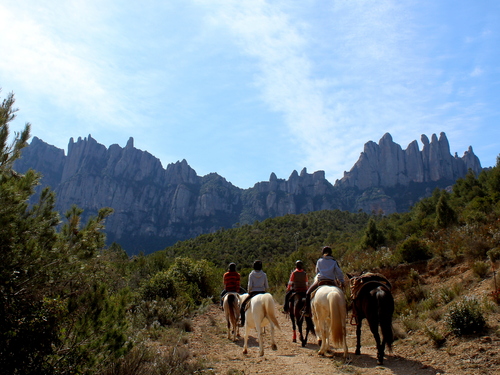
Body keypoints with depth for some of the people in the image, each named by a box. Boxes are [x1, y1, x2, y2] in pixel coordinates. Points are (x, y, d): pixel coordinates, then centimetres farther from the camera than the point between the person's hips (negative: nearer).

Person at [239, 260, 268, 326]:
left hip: (253, 293, -2)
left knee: (243, 304, 14)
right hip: (262, 293, 2)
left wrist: (249, 292, 6)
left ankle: (242, 322, 4)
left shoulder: (251, 274, -5)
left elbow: (250, 285, -10)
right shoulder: (264, 275, 1)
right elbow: (267, 286, 1)